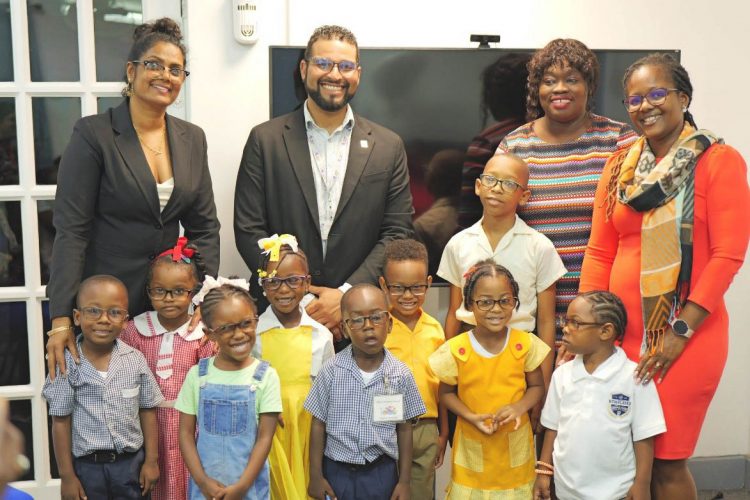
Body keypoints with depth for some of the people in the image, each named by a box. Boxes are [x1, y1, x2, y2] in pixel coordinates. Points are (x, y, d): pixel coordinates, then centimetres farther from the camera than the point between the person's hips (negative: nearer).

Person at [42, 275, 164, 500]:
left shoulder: (135, 360, -5)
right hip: (86, 465, -1)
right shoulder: (68, 364, -10)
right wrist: (67, 476, -4)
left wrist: (151, 461, 2)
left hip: (131, 462, 2)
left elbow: (148, 412, 3)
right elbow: (61, 422, -6)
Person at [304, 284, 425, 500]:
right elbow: (319, 425, -1)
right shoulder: (331, 371, -8)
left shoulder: (401, 374, -6)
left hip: (381, 473, 1)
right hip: (337, 472, 0)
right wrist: (316, 476, -1)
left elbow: (404, 429, 2)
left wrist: (404, 481, 3)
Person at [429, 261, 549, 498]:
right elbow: (446, 392, 0)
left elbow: (537, 386, 3)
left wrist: (520, 407, -17)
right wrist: (471, 417, -16)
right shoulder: (456, 349, -13)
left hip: (515, 445, 1)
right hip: (472, 448, -1)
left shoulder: (525, 344, -9)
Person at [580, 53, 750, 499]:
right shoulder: (620, 166, 8)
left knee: (667, 461, 2)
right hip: (622, 331, 4)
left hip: (688, 336, -4)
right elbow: (600, 253, 9)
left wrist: (681, 331, -14)